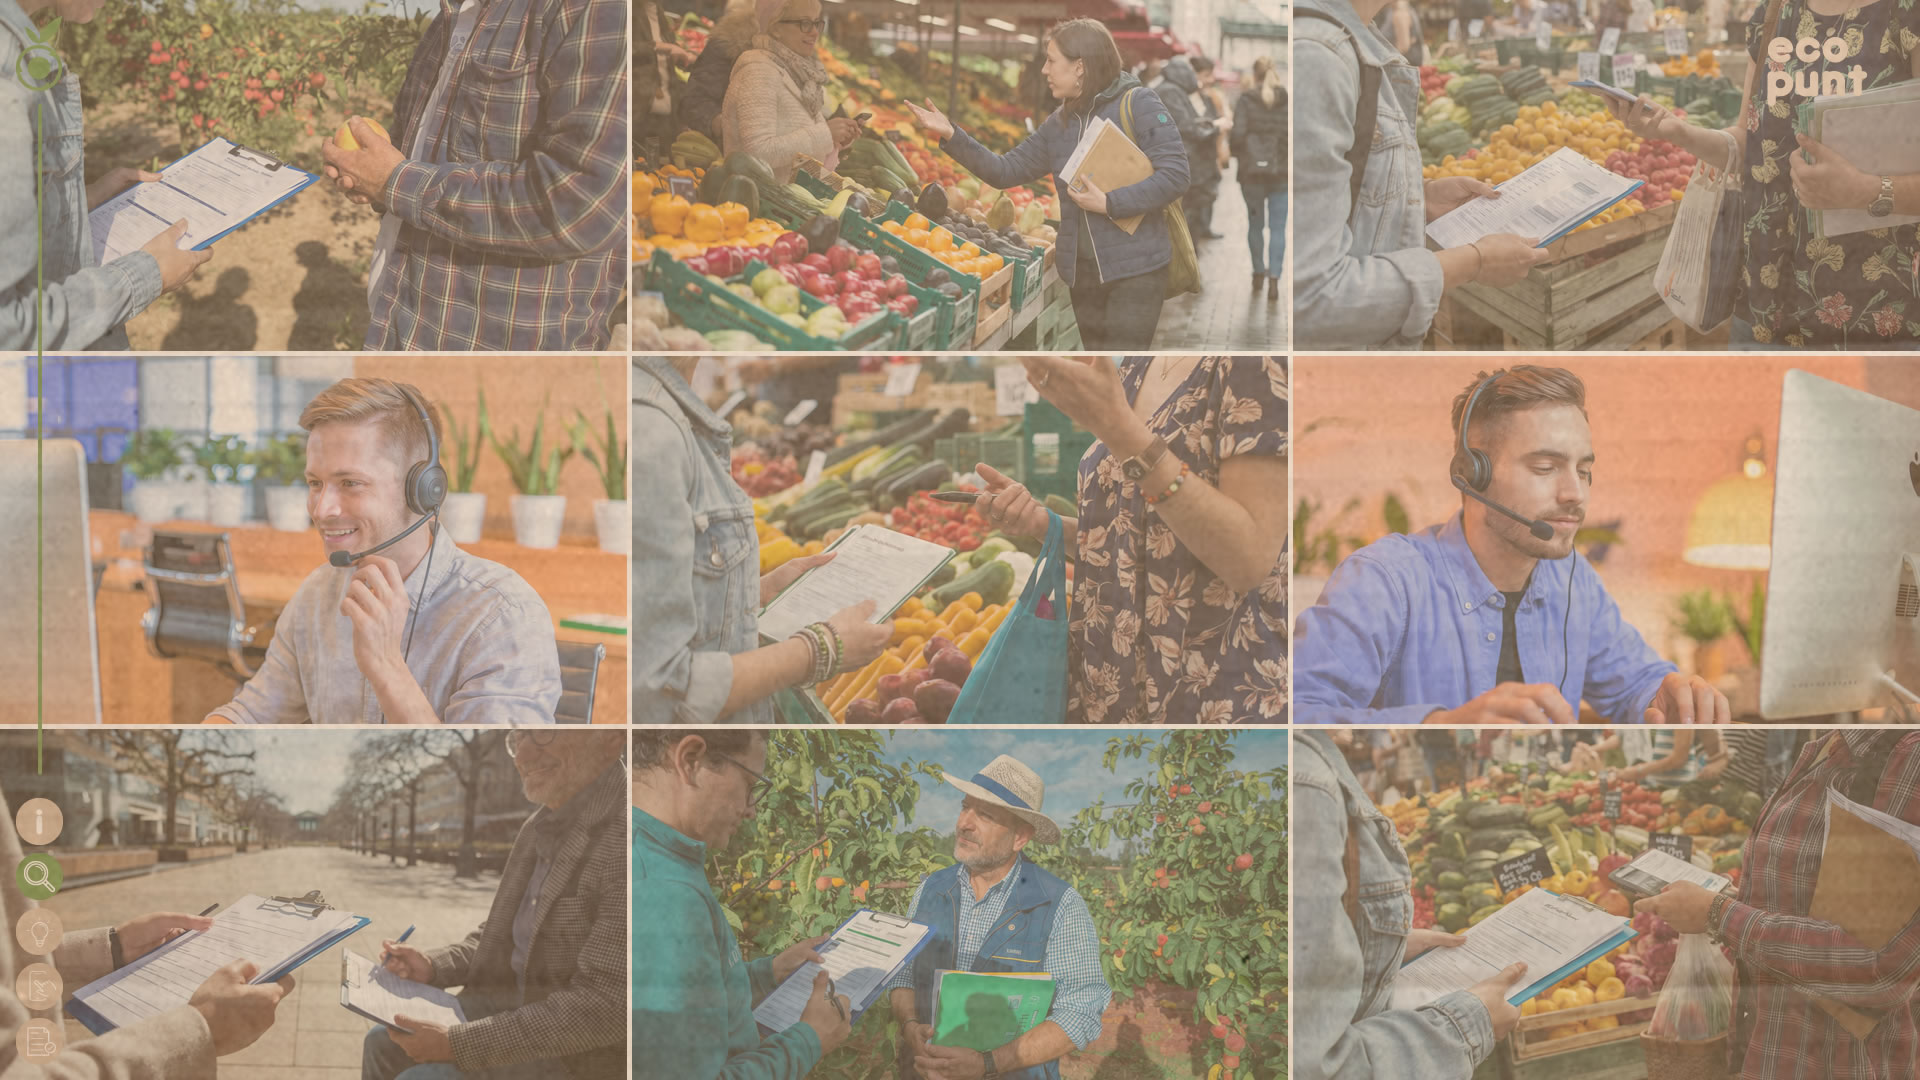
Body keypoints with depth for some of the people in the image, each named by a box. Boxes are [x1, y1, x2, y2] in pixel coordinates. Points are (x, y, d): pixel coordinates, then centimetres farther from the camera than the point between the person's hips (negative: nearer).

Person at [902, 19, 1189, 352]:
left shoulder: (1137, 105, -9)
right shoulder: (1059, 123, 11)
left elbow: (1174, 175, -16)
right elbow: (1005, 170, 11)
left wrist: (1108, 203, -20)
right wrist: (950, 136, 1)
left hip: (1134, 268, -7)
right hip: (1082, 271, 7)